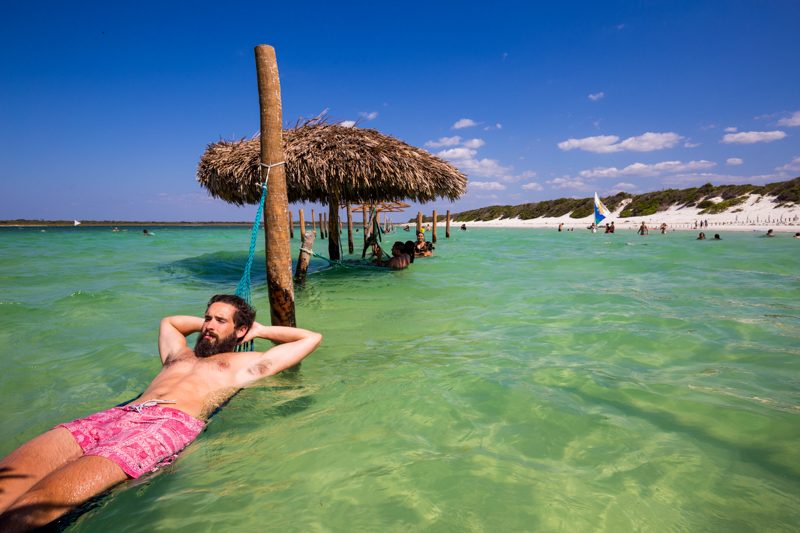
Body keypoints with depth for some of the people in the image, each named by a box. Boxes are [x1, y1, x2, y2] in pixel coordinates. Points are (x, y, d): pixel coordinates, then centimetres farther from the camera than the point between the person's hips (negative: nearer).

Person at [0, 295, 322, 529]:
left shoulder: (248, 362, 21)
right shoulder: (179, 355, 36)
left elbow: (312, 338, 24)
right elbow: (169, 322, 58)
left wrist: (260, 330, 33)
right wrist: (206, 321, 49)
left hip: (171, 423, -6)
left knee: (45, 497, -30)